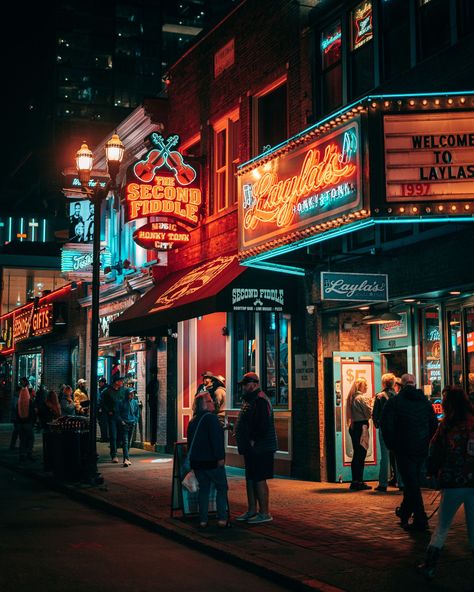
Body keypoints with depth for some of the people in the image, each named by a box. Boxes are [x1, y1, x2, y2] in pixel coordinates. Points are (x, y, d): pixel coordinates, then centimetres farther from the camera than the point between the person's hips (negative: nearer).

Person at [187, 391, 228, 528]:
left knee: (203, 489, 12)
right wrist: (220, 457, -20)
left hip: (196, 461, 7)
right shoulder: (211, 417, -12)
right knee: (221, 488, 4)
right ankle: (222, 518, -1)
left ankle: (203, 520, 9)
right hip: (211, 461, -7)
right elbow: (216, 439, -21)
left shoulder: (193, 421, 13)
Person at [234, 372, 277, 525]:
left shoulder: (260, 400, -15)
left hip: (259, 449, -11)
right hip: (251, 449, 11)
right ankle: (252, 511, 23)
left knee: (259, 480, -7)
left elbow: (263, 425, -24)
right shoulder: (249, 400, 18)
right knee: (250, 479, 15)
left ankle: (264, 513, -1)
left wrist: (253, 441, -19)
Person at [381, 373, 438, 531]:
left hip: (404, 449, -5)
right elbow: (434, 425, 10)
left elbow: (386, 425, -10)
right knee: (414, 481, 18)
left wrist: (392, 445, 2)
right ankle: (404, 512, 34)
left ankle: (420, 521, -4)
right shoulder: (425, 402, 7)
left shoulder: (393, 402, -6)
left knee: (411, 484, -2)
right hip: (422, 450, 5)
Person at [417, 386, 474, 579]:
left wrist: (434, 472, 18)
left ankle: (429, 566, 13)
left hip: (452, 484, -2)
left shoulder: (447, 427, -7)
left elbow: (435, 453, 1)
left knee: (441, 528, 12)